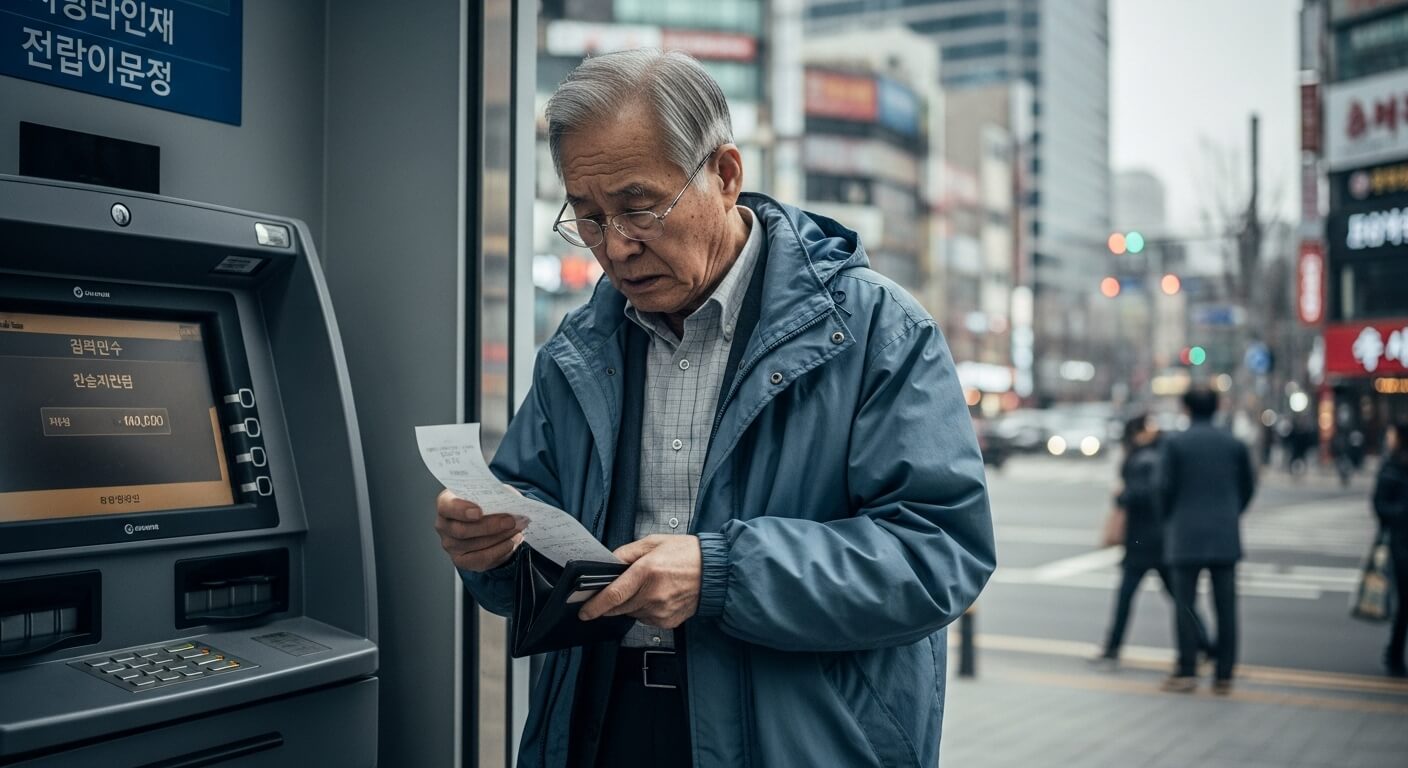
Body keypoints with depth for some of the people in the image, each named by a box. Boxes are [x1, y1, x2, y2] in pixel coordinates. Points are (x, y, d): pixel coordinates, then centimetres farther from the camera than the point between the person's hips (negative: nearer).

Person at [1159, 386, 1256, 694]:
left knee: (1185, 605, 3)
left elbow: (1168, 487, -5)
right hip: (1226, 537, 3)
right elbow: (1248, 487, 9)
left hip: (1185, 535, -3)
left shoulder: (1175, 443, -4)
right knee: (1225, 607, 5)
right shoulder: (1235, 444, 5)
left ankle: (1187, 671, 2)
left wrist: (1169, 521, 11)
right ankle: (1224, 675, 7)